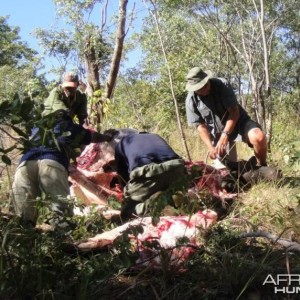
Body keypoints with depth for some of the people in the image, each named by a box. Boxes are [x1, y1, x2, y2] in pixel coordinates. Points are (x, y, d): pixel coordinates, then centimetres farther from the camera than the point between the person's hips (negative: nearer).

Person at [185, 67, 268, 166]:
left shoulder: (222, 85, -21)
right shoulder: (191, 100, -14)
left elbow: (234, 112, -22)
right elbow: (201, 126, -8)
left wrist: (225, 135, -34)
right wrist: (211, 148, -20)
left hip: (238, 120, -2)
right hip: (217, 131, 2)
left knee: (258, 137, -31)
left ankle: (261, 166, -6)